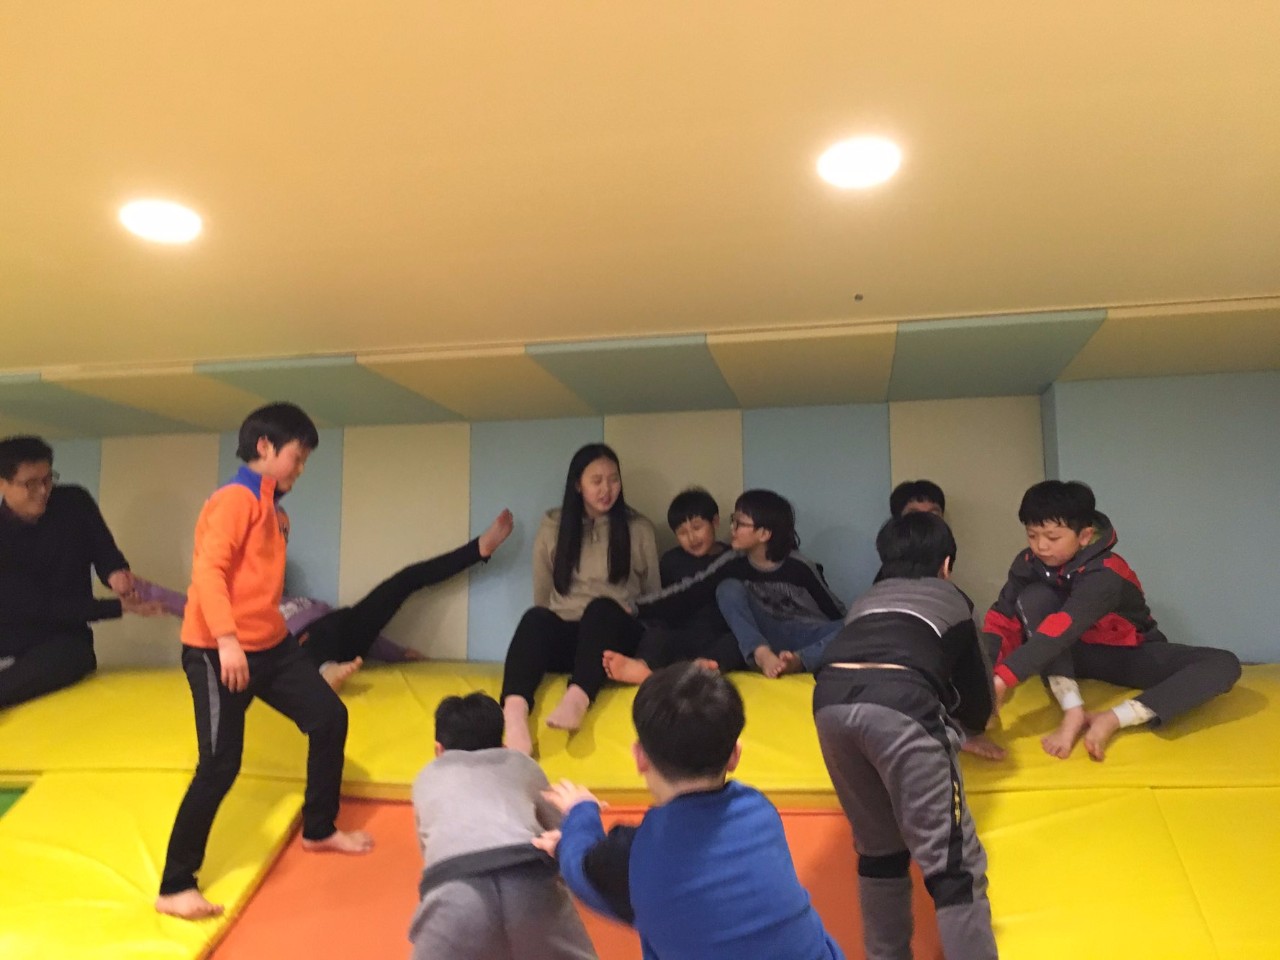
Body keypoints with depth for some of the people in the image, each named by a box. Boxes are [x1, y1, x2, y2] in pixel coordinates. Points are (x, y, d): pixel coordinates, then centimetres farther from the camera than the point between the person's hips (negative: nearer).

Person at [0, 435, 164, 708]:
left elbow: (104, 551, 7)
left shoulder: (75, 503, -3)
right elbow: (38, 606, -17)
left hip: (63, 642, 0)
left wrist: (116, 573, -20)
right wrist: (120, 606, -24)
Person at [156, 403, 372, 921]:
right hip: (219, 653, -10)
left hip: (269, 644, 10)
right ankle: (174, 888, 10)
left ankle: (319, 830, 29)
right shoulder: (236, 498, -15)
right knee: (221, 766, -8)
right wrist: (227, 641, -33)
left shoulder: (268, 504, 15)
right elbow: (208, 570, -25)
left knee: (330, 718, 11)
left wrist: (271, 633, 17)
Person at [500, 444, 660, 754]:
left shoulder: (639, 530, 9)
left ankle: (577, 699, -59)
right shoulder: (552, 527, 11)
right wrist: (541, 637, 8)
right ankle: (514, 712, -58)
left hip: (616, 634, -1)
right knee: (535, 618, -33)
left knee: (601, 607, -34)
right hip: (563, 634, 1)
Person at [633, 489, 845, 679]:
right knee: (728, 588, -17)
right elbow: (690, 591, -15)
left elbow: (836, 611, -6)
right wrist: (636, 608, -23)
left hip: (809, 637, -2)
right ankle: (762, 654, -33)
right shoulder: (734, 563, -8)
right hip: (768, 636, 2)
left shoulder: (798, 566, -16)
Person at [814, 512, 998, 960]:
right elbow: (977, 705, 34)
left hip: (831, 698, 4)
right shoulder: (951, 600, 31)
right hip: (900, 703, -4)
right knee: (953, 863, 3)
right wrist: (954, 723, 56)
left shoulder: (865, 601, 37)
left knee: (878, 848, 22)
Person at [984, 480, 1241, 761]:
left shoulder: (1104, 575, -31)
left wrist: (1001, 679, -55)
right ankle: (1073, 712, -32)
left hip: (1130, 654, -2)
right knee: (1034, 598, -27)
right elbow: (1003, 619, -13)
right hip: (1079, 653, 3)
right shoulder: (1028, 563, -14)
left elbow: (1056, 633, -44)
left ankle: (1112, 719, -36)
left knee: (1224, 665, -28)